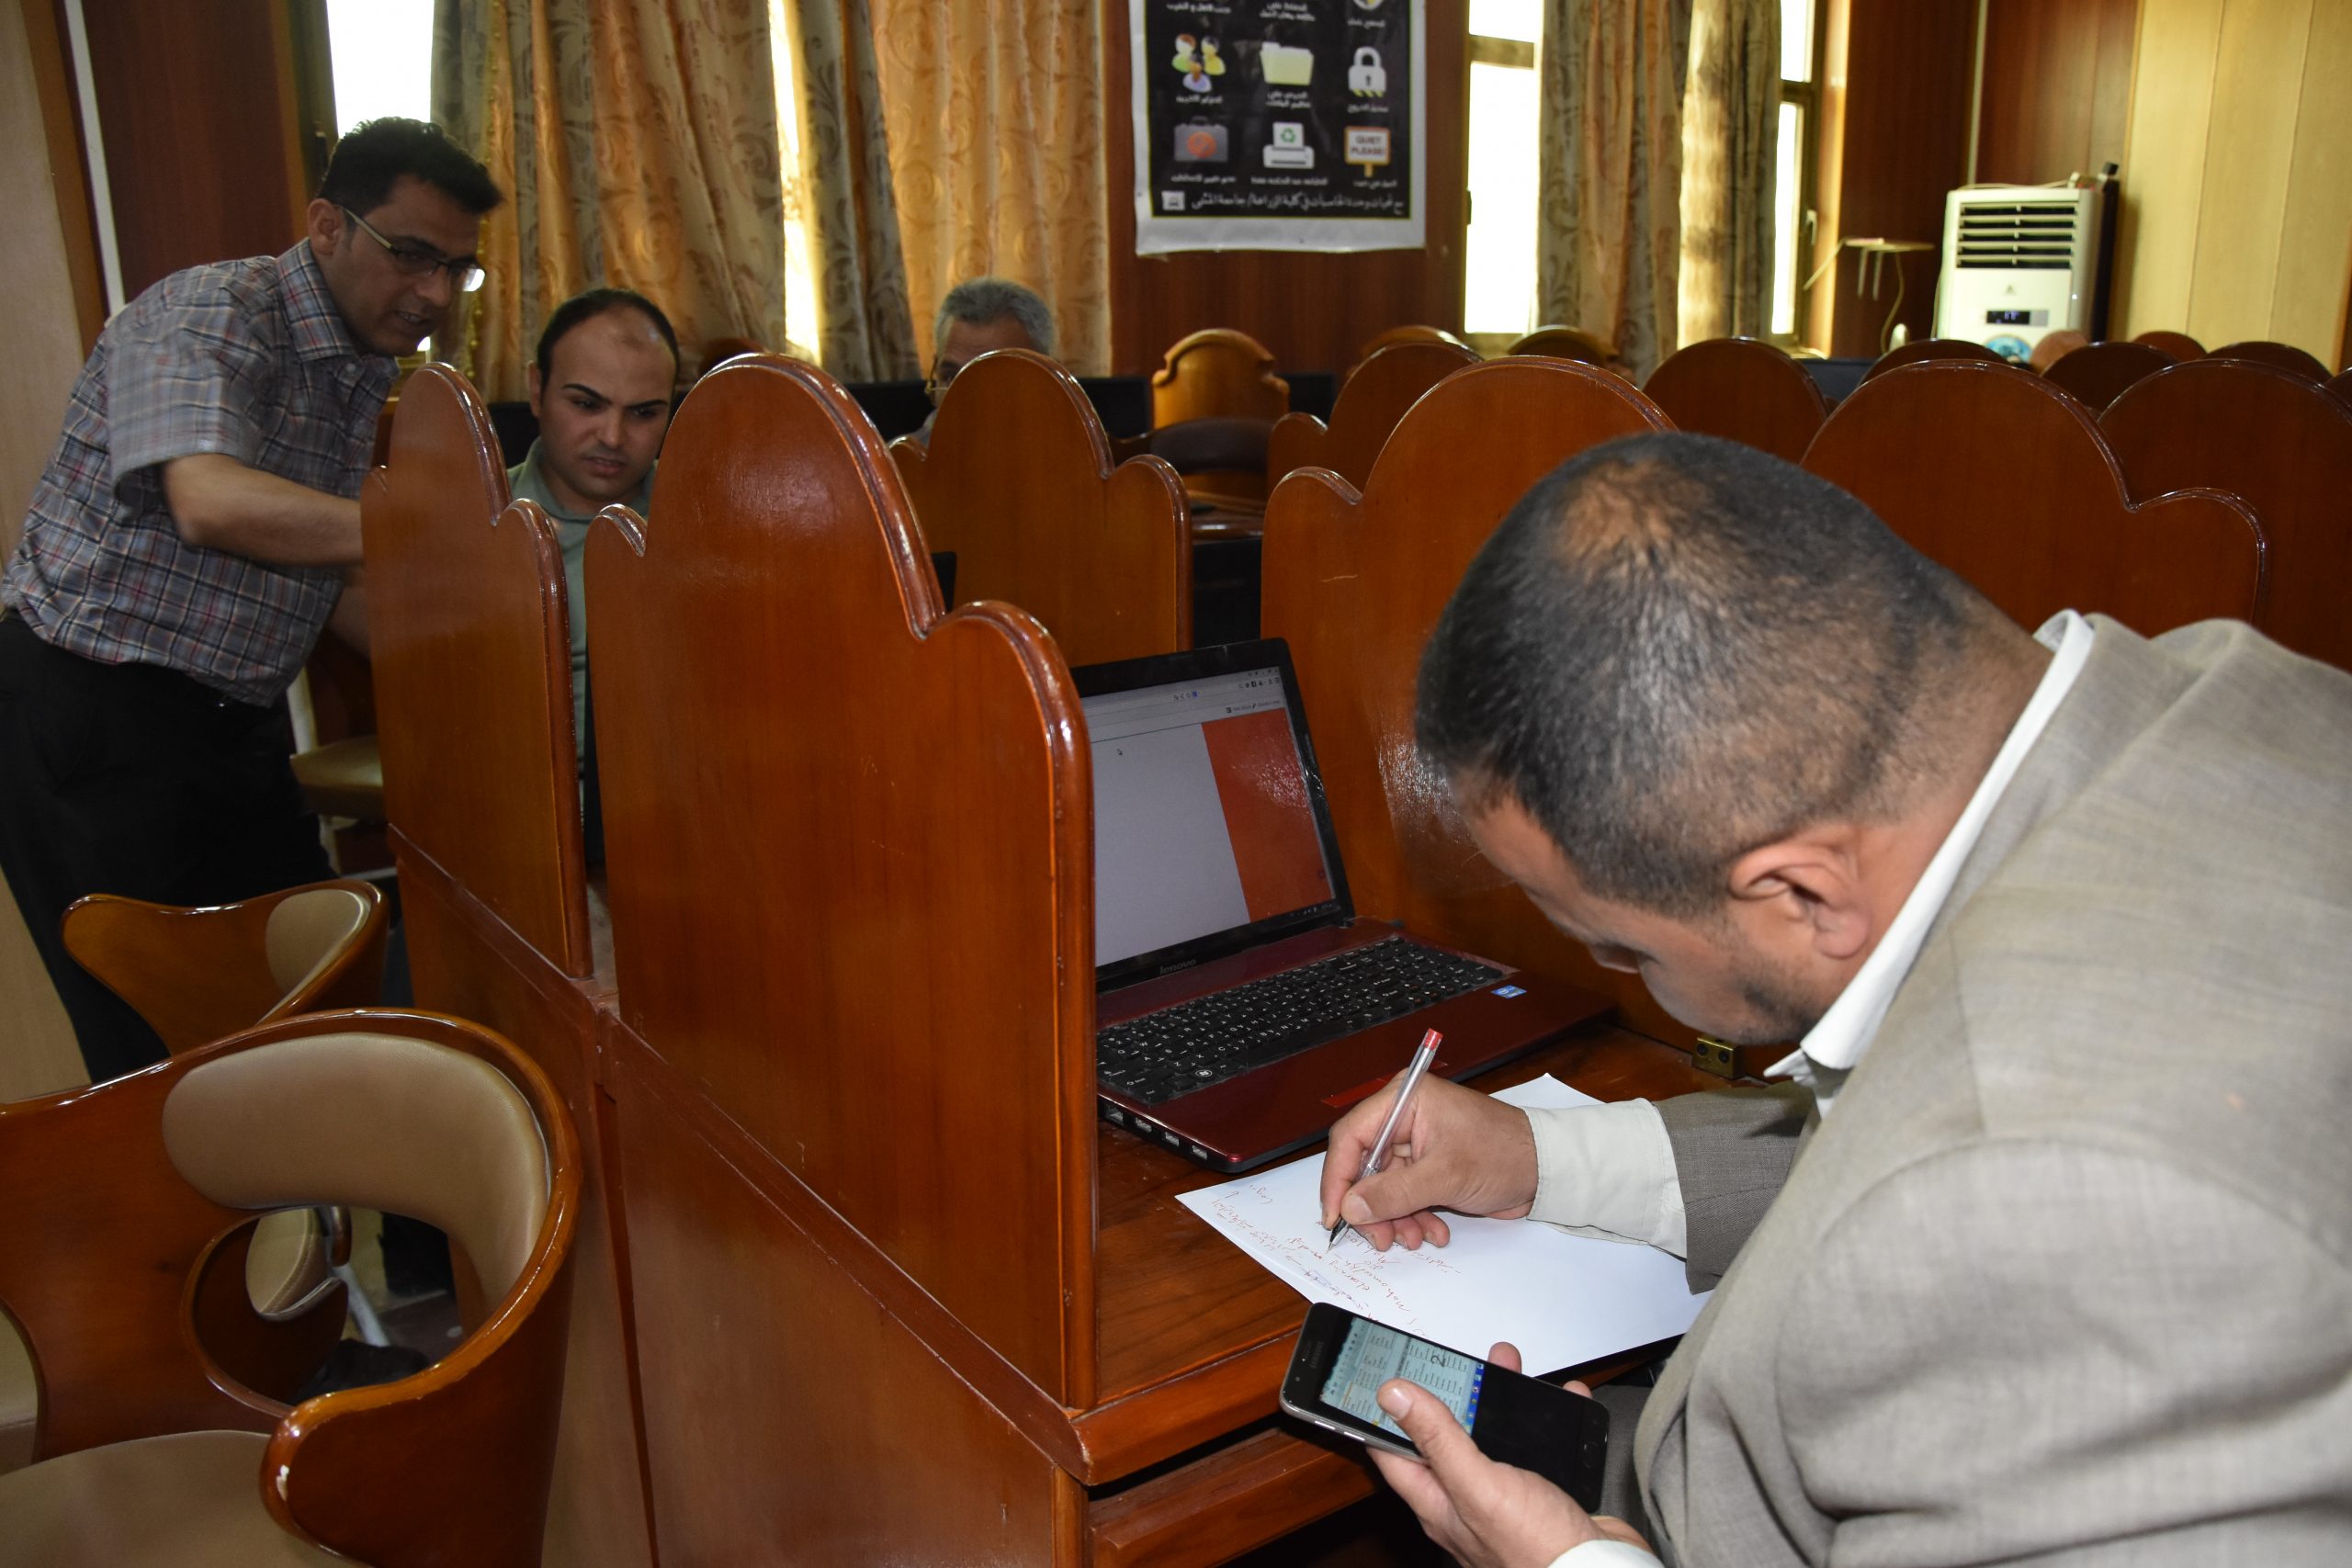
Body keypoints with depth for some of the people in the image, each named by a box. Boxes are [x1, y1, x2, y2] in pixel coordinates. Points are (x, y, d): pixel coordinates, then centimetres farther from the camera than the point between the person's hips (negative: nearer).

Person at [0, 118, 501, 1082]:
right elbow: (211, 501, -35)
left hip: (234, 717, 8)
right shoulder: (210, 316, -16)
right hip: (88, 713, -8)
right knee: (163, 1055, -3)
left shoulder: (364, 369, 11)